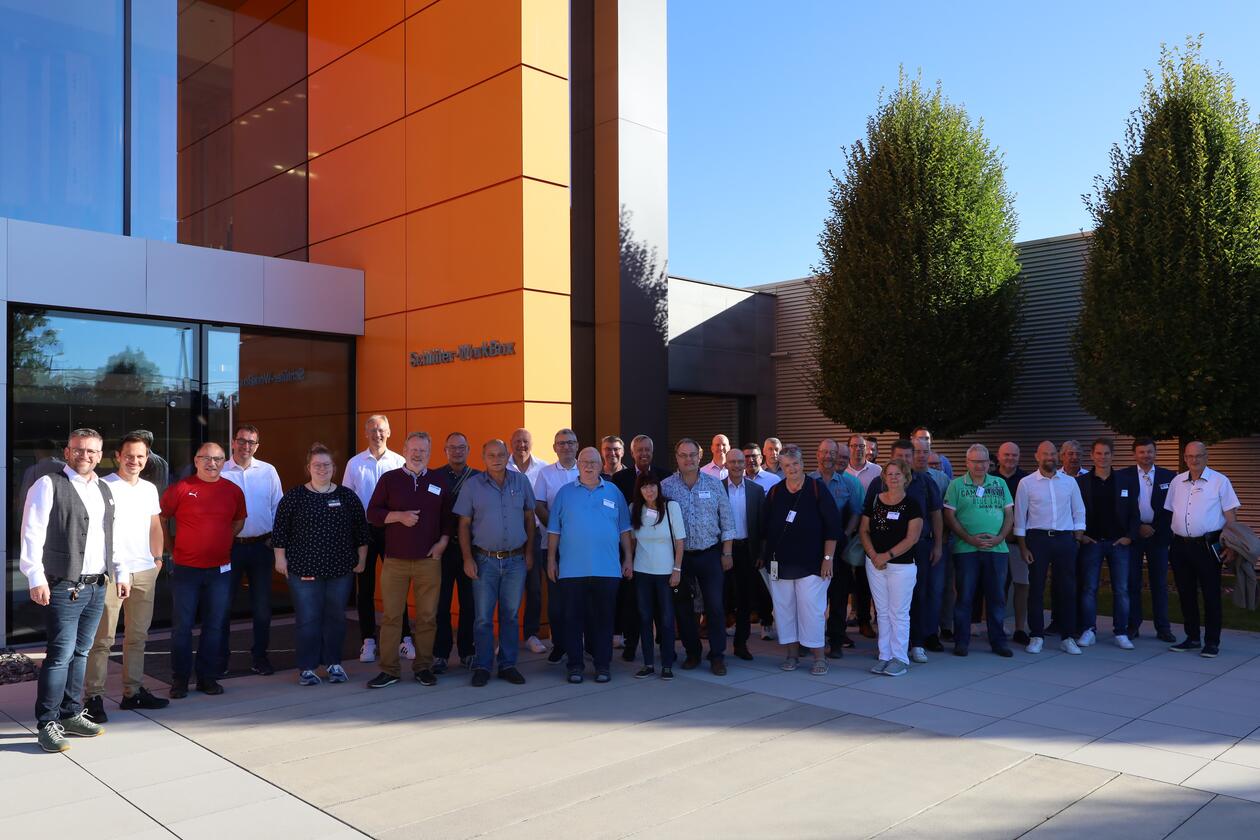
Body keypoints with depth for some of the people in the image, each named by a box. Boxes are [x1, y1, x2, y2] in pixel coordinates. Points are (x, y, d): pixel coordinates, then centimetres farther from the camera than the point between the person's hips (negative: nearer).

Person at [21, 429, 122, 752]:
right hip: (64, 588, -6)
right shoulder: (49, 485, -6)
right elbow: (32, 534, -12)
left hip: (97, 587, 7)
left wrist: (121, 572, 17)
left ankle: (71, 714, 24)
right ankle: (48, 724, 6)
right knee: (61, 656, -5)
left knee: (80, 653, 14)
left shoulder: (104, 490, 15)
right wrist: (36, 578, -18)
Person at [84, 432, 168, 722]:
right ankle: (93, 697, 4)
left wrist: (157, 558, 13)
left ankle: (133, 692, 21)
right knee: (103, 638, -3)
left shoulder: (149, 489, 13)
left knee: (137, 636, 12)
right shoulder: (104, 486, -6)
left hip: (145, 571, 6)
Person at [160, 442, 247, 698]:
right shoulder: (180, 488, -6)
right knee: (182, 626, 3)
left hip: (220, 569, 3)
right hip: (185, 569, -3)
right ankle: (179, 680, 15)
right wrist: (171, 549, 4)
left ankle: (207, 677, 19)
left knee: (215, 626, 8)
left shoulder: (233, 491, 4)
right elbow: (162, 519, 4)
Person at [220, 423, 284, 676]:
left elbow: (278, 507, 6)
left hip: (261, 545, 1)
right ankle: (221, 656, 20)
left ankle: (259, 656, 20)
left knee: (262, 605, 8)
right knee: (224, 604, 7)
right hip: (229, 546, -1)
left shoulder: (268, 471, 3)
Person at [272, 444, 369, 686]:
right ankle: (307, 668, 10)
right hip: (304, 569, -2)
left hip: (341, 569, 2)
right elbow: (279, 531, 2)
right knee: (307, 619, 0)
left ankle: (333, 664, 21)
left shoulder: (347, 496, 5)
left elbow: (361, 530, 9)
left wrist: (361, 559, 8)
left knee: (336, 617, 9)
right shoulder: (294, 497, 0)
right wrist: (280, 558, -1)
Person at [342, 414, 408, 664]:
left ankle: (405, 638, 12)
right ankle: (368, 641, 18)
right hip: (363, 529, 1)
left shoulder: (400, 462, -1)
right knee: (365, 587, 8)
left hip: (393, 529, -1)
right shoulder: (354, 463, 3)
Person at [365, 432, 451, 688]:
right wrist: (399, 516, -12)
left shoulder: (439, 480, 9)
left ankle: (423, 667, 16)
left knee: (427, 617, 4)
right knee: (391, 616, 1)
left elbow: (448, 516, 12)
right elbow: (372, 513, 2)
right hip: (395, 560, -1)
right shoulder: (389, 479, 4)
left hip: (429, 560, 1)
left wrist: (443, 541, 0)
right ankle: (389, 669, 10)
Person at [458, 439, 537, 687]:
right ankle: (481, 667, 12)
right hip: (484, 560, -2)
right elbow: (464, 524, 0)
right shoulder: (472, 485, -2)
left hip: (515, 560, 2)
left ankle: (508, 665, 19)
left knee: (511, 615, 9)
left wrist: (529, 552, 7)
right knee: (483, 616, 1)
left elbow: (529, 518, 10)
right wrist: (467, 558, -6)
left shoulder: (521, 481, 3)